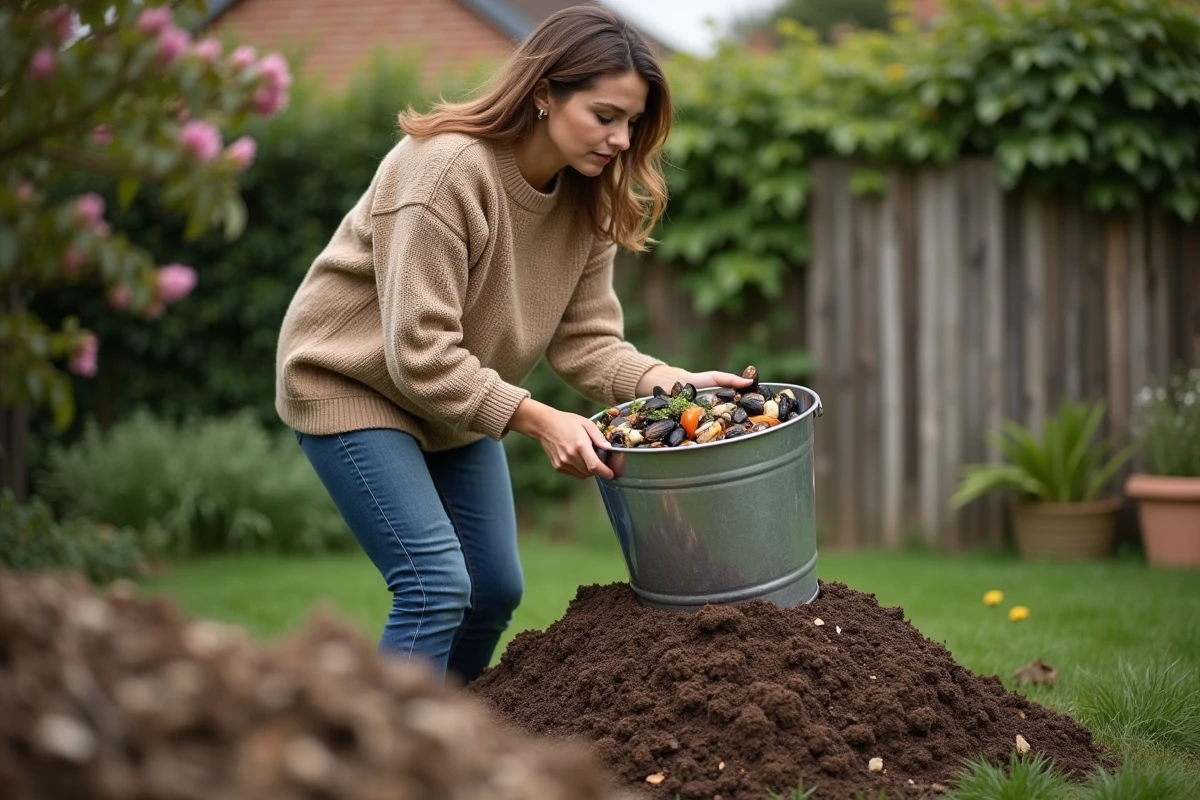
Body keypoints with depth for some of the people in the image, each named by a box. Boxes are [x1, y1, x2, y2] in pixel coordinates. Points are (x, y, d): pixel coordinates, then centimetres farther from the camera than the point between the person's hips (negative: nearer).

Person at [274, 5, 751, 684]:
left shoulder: (589, 201, -8)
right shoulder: (445, 169, -31)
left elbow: (585, 339, -8)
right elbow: (420, 354, -32)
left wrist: (671, 382, -26)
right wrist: (539, 421, -36)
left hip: (461, 399, 8)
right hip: (353, 385, -8)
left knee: (497, 590, 9)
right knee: (437, 584, -19)